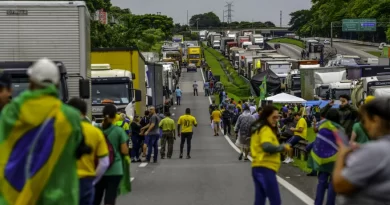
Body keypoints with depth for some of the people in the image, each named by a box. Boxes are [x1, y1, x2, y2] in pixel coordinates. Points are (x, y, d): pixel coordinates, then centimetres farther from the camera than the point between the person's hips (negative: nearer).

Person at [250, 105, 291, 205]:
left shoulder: (258, 128, 18)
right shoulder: (266, 129, -12)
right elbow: (267, 146, -28)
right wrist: (282, 147, -14)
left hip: (257, 167, 10)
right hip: (265, 169, -10)